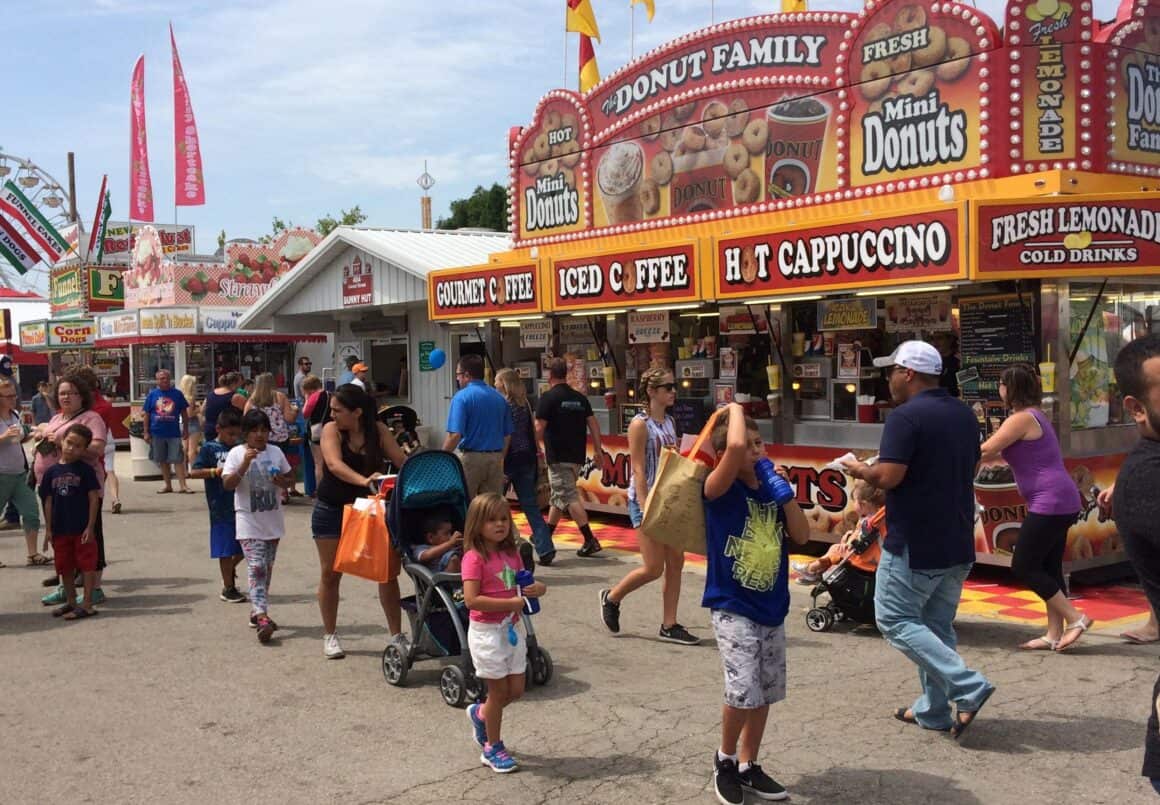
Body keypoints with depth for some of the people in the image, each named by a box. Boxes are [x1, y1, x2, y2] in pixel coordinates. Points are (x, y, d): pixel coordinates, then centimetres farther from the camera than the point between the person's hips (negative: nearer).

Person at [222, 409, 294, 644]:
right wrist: (245, 464, -25)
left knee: (266, 569, 13)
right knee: (256, 568, -14)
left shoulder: (276, 452, 6)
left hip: (273, 521, 5)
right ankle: (262, 618, -23)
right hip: (249, 522, -5)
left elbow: (289, 479, 14)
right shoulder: (236, 453, -5)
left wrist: (283, 481, -9)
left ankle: (256, 611, 26)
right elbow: (227, 484, -13)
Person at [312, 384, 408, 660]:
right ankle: (330, 635, 20)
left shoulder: (378, 430, -6)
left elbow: (401, 460, -12)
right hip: (332, 510, -2)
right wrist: (363, 480, -47)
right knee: (330, 573, 5)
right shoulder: (331, 430, -14)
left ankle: (396, 634, 10)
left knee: (388, 571, 0)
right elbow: (335, 464, -31)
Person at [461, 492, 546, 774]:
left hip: (511, 629, 7)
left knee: (516, 690, 12)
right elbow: (471, 600, -24)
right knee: (499, 691, 3)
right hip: (486, 631, -7)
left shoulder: (511, 554, 6)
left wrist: (538, 588, -6)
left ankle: (480, 714, 39)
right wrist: (510, 603, -25)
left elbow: (524, 585, 17)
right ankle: (493, 748, 21)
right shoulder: (474, 558, -16)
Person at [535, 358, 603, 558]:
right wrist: (598, 450, 10)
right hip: (577, 456, 7)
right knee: (559, 495, 18)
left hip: (558, 456, -7)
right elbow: (593, 423, 7)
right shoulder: (580, 398, 11)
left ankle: (590, 540, -16)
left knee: (569, 497, -8)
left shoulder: (548, 397, -8)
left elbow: (540, 428, -12)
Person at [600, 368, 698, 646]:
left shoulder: (669, 422, 10)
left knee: (676, 563, 6)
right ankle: (612, 597, 19)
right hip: (646, 499, -8)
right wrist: (645, 509, -21)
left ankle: (669, 625, 14)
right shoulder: (640, 424, -12)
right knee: (653, 568, -5)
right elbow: (638, 470, -16)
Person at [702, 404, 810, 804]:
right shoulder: (721, 490, -13)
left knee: (765, 693, 13)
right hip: (732, 609, -6)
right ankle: (725, 760, 10)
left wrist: (783, 489, -6)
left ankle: (747, 766, 31)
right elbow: (735, 447, -32)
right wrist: (735, 410, -13)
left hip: (772, 610, 6)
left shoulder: (769, 492, 6)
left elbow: (802, 536, 1)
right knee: (743, 690, -17)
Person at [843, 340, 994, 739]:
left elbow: (888, 476, -24)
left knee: (895, 620, 2)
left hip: (914, 545, -8)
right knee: (938, 625, 16)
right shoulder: (964, 414, 10)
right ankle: (934, 710, 21)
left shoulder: (905, 417, -17)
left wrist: (860, 470, -4)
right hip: (957, 543, 8)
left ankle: (968, 687, -9)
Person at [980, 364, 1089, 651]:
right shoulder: (1035, 416, 17)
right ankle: (1055, 634, 14)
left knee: (1023, 567, -4)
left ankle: (1075, 618, -3)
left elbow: (985, 451, -14)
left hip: (1049, 503, -10)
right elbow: (1008, 454, 23)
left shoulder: (1021, 418, -13)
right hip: (1062, 502, 10)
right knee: (1048, 568, 11)